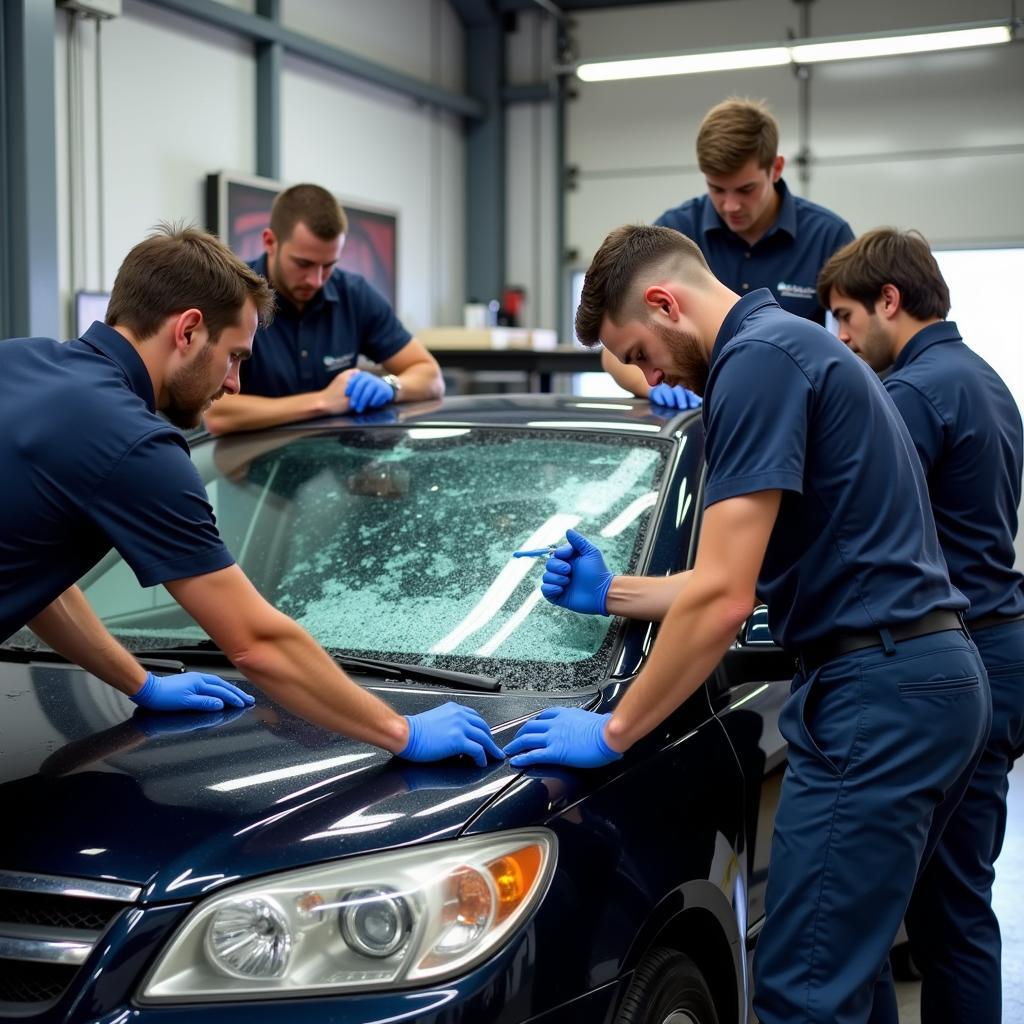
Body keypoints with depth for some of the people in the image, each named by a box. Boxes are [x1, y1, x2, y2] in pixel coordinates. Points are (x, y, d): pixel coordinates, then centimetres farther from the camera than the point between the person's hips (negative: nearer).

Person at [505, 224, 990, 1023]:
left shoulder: (757, 359, -14)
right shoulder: (795, 345, 18)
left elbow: (723, 600, -19)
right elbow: (748, 582, 21)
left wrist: (613, 733, -10)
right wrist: (612, 596, 22)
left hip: (877, 694, -11)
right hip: (932, 681, 11)